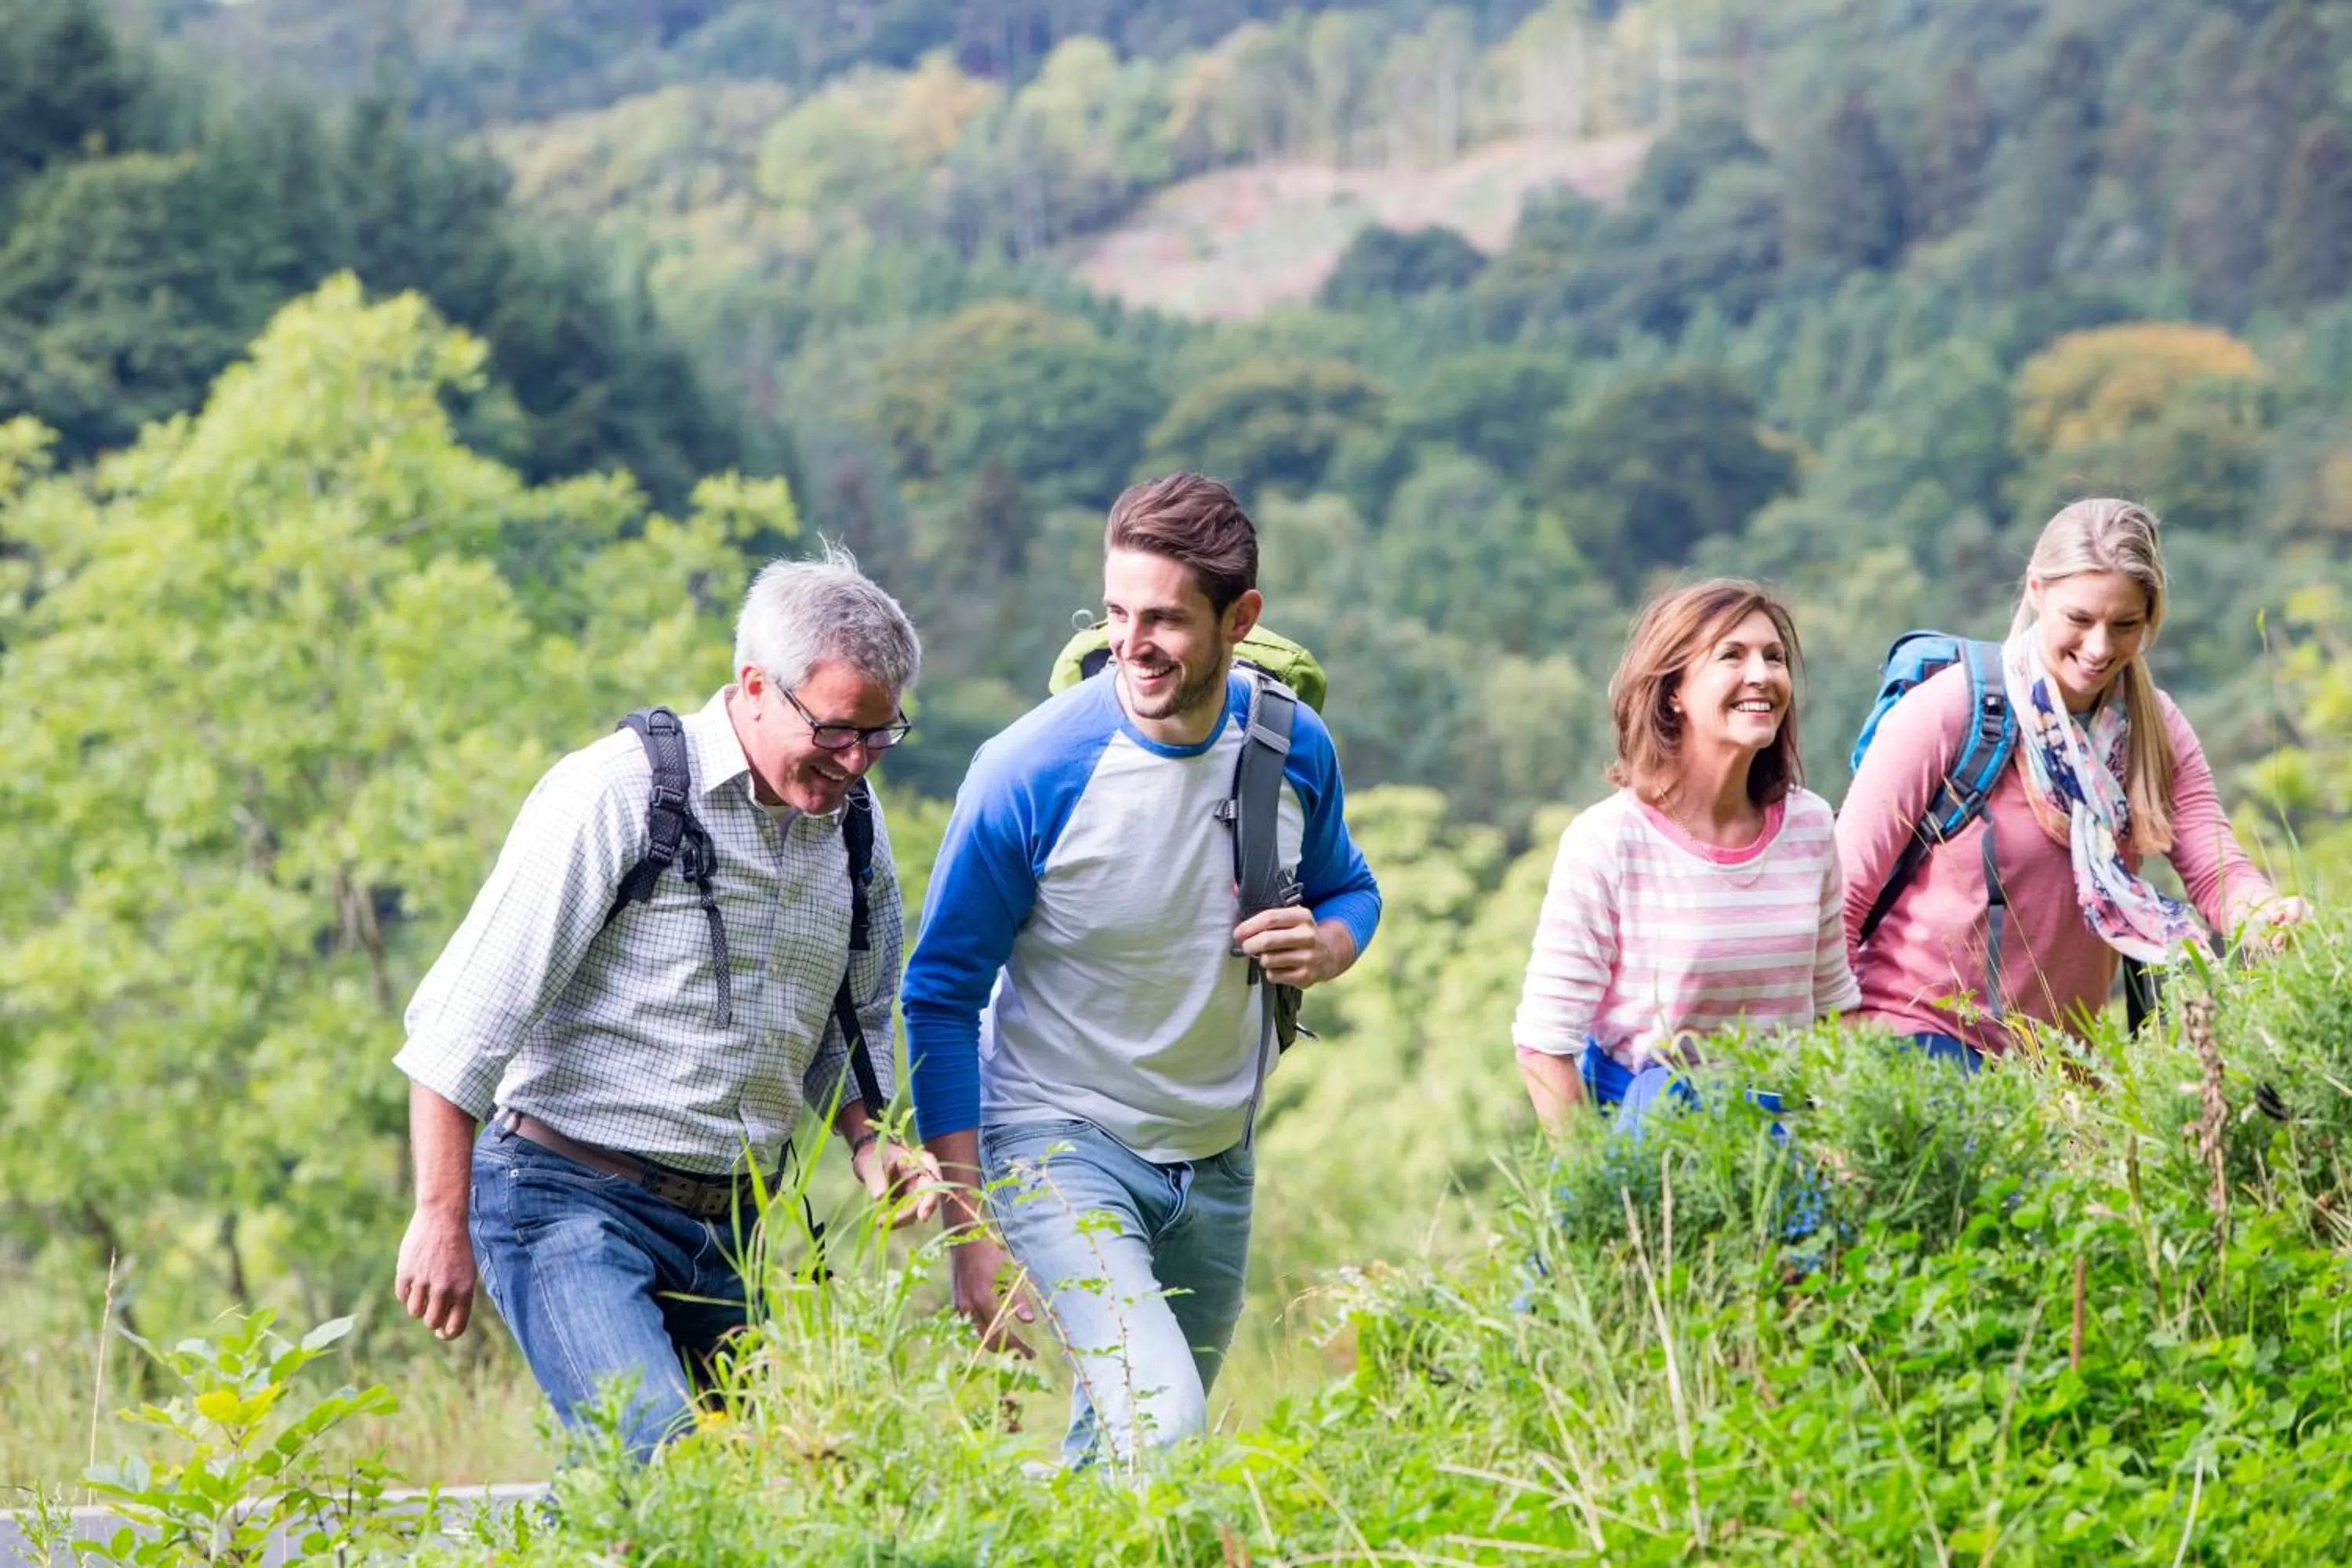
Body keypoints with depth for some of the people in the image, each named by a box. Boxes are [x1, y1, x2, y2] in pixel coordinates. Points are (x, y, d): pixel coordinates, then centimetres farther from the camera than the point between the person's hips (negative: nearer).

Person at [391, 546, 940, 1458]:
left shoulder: (855, 825, 9)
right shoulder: (619, 793, -11)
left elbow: (854, 1032, 24)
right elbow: (463, 1020, -10)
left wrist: (869, 1141, 3)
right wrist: (444, 1220, -13)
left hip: (727, 1231, 7)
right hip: (570, 1202, -7)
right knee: (659, 1463, -24)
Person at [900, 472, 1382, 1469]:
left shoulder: (1293, 748, -7)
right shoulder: (1028, 772, -20)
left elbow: (1348, 888, 14)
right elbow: (942, 995, -14)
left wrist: (1325, 945, -13)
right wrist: (968, 1234, -18)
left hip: (1217, 1160, 5)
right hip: (1061, 1147, -5)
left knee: (1114, 1456, 17)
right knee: (1162, 1434, -25)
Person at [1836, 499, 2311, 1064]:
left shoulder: (2155, 727, 5)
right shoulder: (1949, 710, -11)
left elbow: (2216, 873, -2)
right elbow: (1846, 886, -10)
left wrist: (2267, 913, -25)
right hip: (1916, 1031, -6)